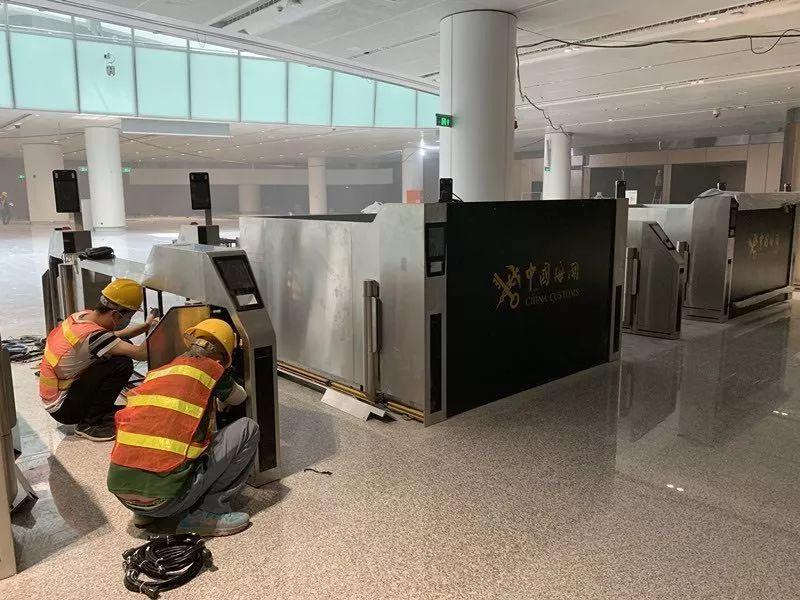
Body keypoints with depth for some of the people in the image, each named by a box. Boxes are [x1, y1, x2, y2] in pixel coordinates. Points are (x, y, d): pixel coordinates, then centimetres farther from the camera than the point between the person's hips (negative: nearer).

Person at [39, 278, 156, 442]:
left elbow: (113, 336, 16)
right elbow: (141, 353, -32)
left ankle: (101, 411, 12)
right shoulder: (92, 335, -30)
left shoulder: (83, 316, -4)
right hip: (62, 410, -9)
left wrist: (146, 326, 10)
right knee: (122, 364, -23)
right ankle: (90, 424, -8)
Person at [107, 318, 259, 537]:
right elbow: (239, 397, 24)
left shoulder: (155, 374, 18)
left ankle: (144, 513, 21)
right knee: (248, 428, 4)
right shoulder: (211, 368, 2)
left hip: (119, 489, 7)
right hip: (165, 497, -7)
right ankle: (207, 513, 2)